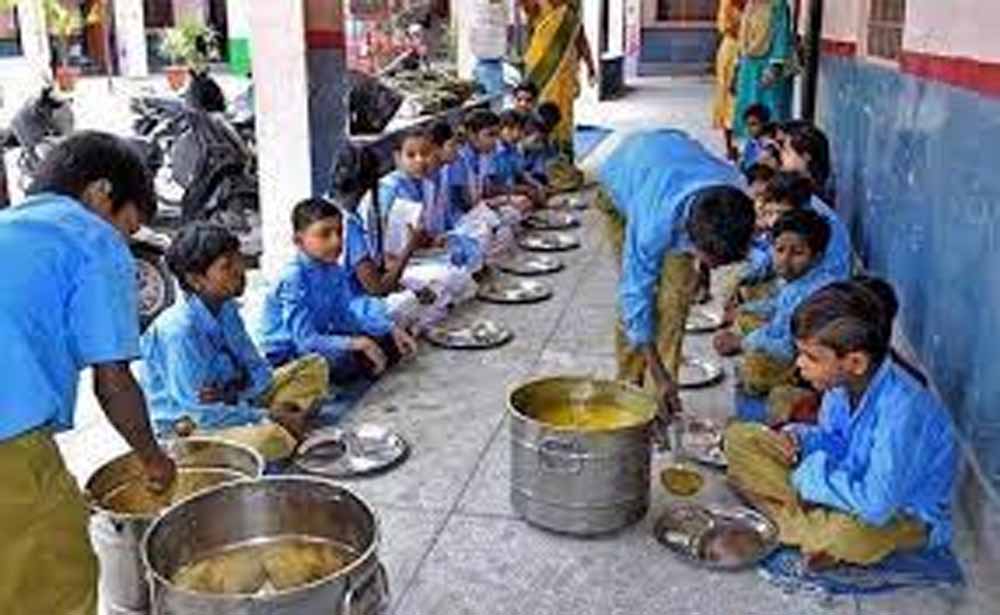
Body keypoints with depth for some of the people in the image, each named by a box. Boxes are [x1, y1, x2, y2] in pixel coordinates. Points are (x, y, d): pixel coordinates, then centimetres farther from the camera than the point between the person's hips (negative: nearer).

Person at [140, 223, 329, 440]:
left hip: (233, 403, 8)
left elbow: (259, 371, 4)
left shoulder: (227, 310, -2)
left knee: (315, 367, 2)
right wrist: (269, 417, -21)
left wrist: (231, 394, -18)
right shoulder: (178, 330, -25)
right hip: (189, 423, -8)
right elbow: (203, 414, -25)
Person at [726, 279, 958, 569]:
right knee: (739, 438, -2)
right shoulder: (843, 381, -12)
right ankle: (814, 526, -9)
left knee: (849, 536, -43)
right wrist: (799, 438, -13)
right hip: (848, 478, 7)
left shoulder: (901, 410, -34)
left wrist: (812, 475, -24)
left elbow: (876, 506, -36)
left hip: (905, 511, -7)